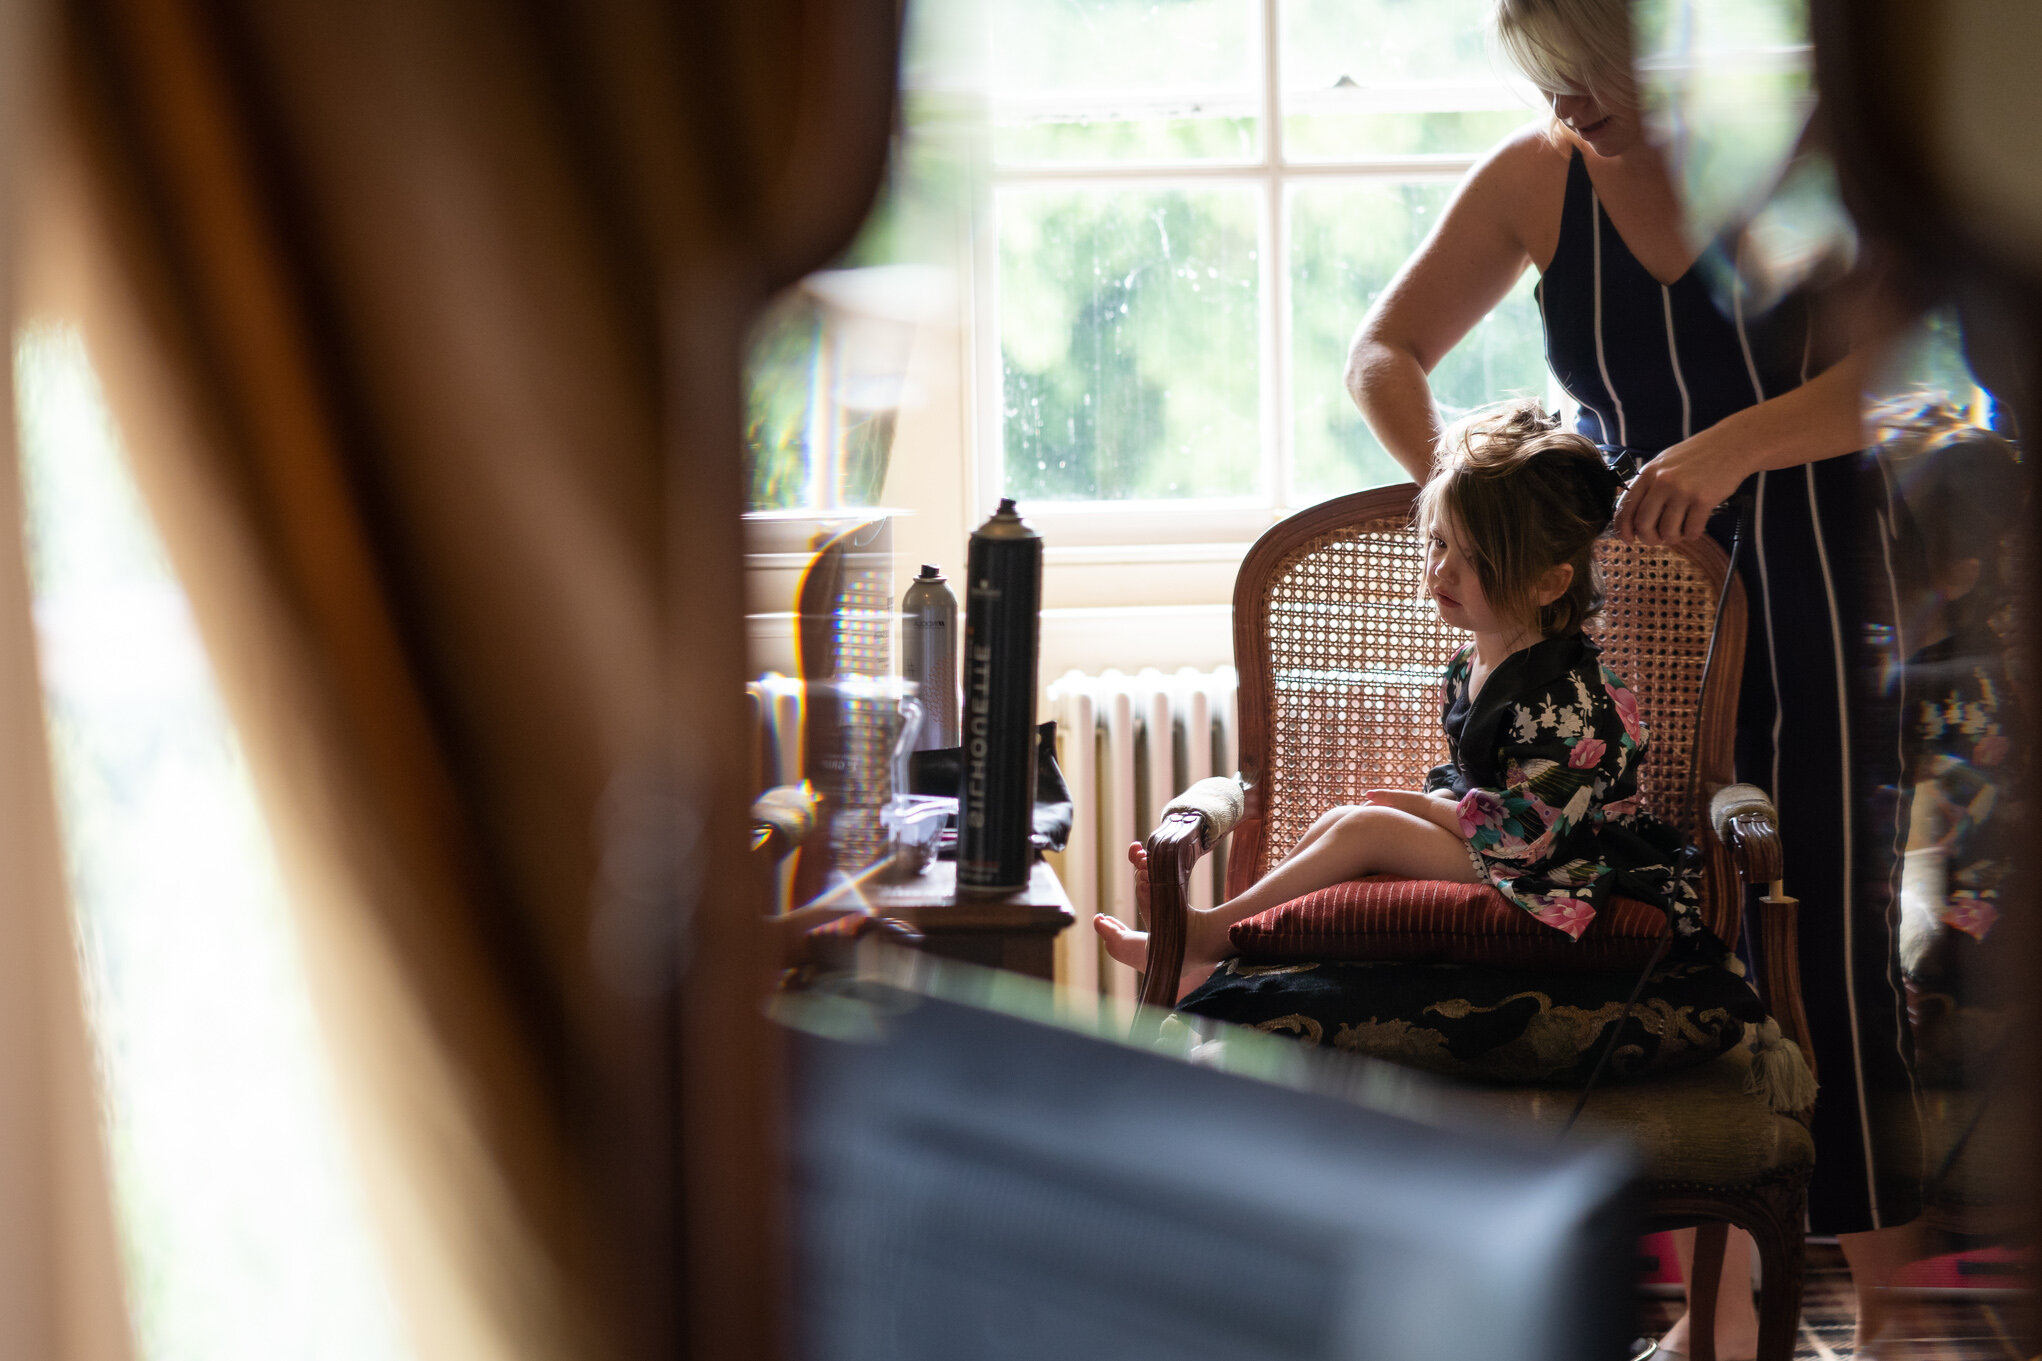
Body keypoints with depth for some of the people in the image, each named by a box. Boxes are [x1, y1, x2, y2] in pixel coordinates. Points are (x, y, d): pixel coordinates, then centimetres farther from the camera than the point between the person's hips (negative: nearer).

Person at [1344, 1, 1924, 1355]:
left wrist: (1733, 447, -34)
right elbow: (1383, 352, 3)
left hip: (1814, 595, -4)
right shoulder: (1536, 179, -1)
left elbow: (1894, 374, -20)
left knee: (1835, 934, -6)